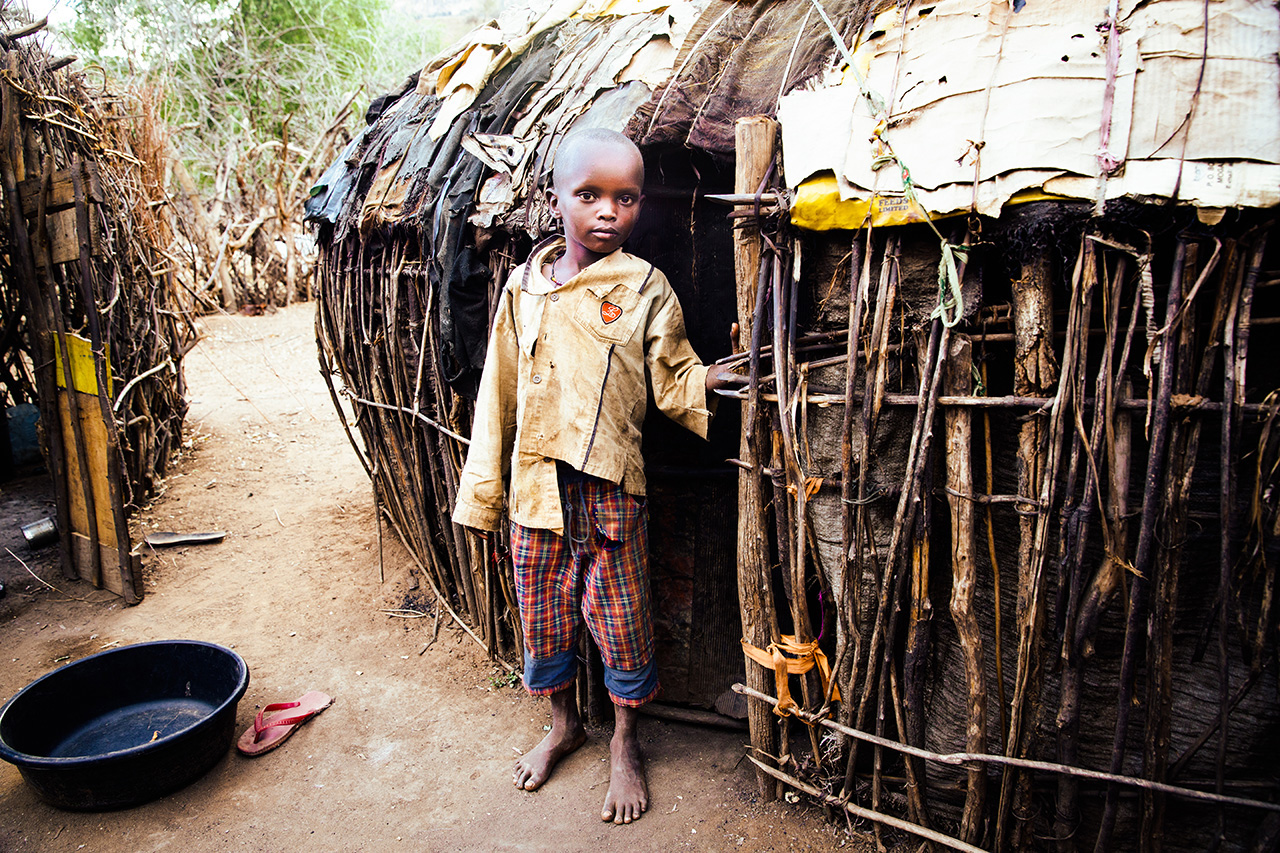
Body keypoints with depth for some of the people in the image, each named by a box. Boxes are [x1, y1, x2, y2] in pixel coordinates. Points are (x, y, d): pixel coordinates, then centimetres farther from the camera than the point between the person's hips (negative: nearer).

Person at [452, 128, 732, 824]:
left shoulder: (644, 288, -5)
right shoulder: (524, 285, 2)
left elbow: (675, 384, -3)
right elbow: (498, 395, 6)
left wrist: (711, 377, -26)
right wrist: (483, 492, 8)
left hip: (610, 491, -2)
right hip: (536, 487, 3)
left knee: (622, 624, 9)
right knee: (542, 618, 17)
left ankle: (624, 744, 34)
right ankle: (563, 723, 43)